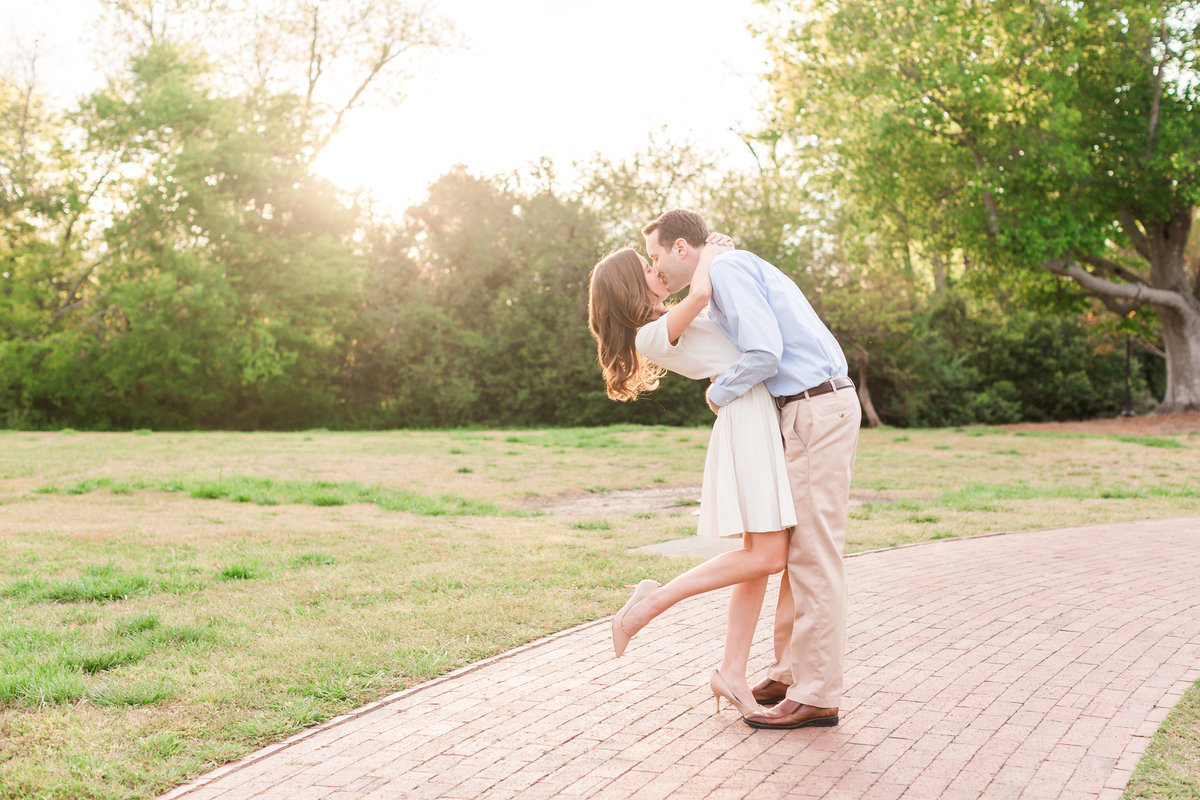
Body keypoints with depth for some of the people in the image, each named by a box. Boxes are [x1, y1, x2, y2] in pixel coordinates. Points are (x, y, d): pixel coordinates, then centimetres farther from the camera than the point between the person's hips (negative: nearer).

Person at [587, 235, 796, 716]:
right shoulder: (651, 335, -11)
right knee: (766, 556, -13)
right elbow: (699, 294, -28)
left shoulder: (669, 326, 18)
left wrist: (716, 254, 16)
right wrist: (707, 254, -8)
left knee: (761, 558, 5)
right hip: (747, 417, -10)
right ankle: (655, 598, -3)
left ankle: (732, 672, 8)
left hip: (761, 418, 10)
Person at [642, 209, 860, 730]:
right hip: (809, 412, 10)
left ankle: (815, 696, -2)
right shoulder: (731, 276, 22)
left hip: (817, 409, -10)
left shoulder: (727, 268, -10)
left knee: (813, 554, -7)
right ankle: (791, 671, 21)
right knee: (796, 548, 14)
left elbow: (764, 351, -21)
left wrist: (720, 393, -5)